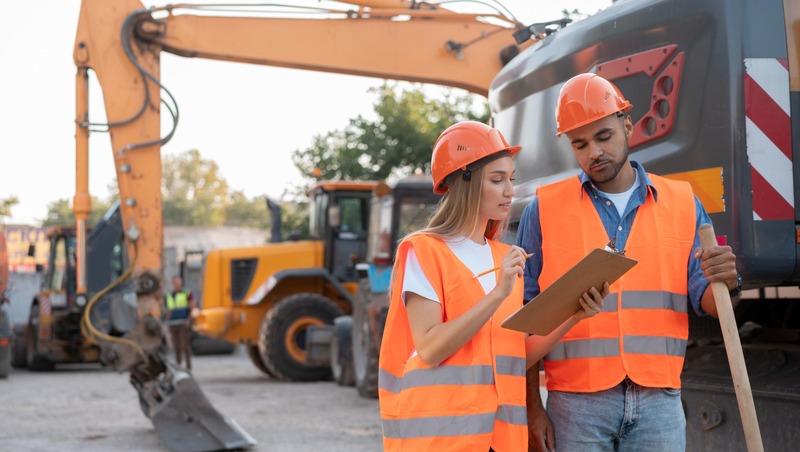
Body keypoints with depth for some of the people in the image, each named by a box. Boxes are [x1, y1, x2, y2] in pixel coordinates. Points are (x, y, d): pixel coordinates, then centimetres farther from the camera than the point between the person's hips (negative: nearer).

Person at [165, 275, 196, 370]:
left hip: (184, 324, -5)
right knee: (176, 347, 3)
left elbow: (192, 308, -4)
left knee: (185, 345, -11)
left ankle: (188, 366, -6)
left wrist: (189, 320, -15)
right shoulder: (168, 296, 16)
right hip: (173, 325, 5)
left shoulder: (187, 293, -1)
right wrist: (168, 322, 10)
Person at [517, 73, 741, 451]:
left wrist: (724, 283, -15)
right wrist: (532, 408, -4)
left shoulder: (682, 203, 10)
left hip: (659, 402, 2)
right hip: (576, 402, -1)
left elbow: (704, 301, 8)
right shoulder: (544, 209, 4)